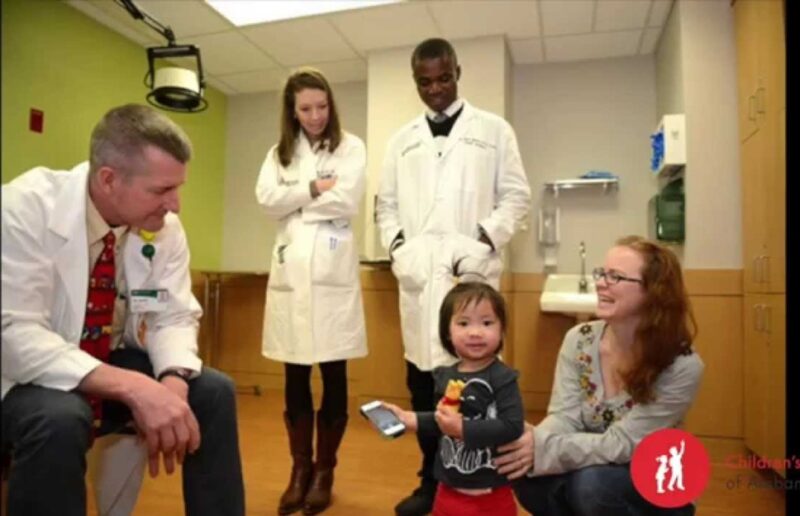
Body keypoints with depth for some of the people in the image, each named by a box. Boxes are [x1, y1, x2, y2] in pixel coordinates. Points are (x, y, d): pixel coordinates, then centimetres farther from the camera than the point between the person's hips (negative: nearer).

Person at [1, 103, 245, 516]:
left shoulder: (165, 226, -11)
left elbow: (174, 318, -7)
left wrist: (173, 382, -29)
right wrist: (135, 388, -41)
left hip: (114, 363, 4)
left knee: (213, 392, -15)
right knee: (58, 419, -36)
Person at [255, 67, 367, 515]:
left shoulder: (351, 147, 6)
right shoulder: (280, 153, 17)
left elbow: (347, 201, -9)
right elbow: (267, 199, 1)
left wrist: (295, 199, -2)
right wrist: (314, 188, -8)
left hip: (332, 268, -3)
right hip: (291, 267, 4)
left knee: (333, 374, 2)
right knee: (295, 376, 8)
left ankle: (325, 471, 18)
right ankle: (300, 469, 22)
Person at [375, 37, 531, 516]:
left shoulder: (494, 130, 10)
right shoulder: (402, 140, 17)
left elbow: (517, 196, 5)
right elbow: (386, 203, 17)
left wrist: (483, 240, -10)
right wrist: (397, 245, -1)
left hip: (472, 271, -3)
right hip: (418, 274, 3)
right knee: (421, 378, 7)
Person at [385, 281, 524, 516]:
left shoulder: (503, 378, -19)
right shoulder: (445, 376, -2)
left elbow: (512, 427, -28)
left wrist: (463, 429, -29)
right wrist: (413, 420, 1)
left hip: (490, 497, -5)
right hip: (449, 491, 5)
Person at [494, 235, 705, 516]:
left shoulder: (682, 367, -21)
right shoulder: (579, 340, -10)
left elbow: (621, 443, -26)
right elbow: (564, 416, -16)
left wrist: (543, 448, -37)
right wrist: (533, 440, -38)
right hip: (592, 468, 3)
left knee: (592, 483, -33)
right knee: (530, 478, -25)